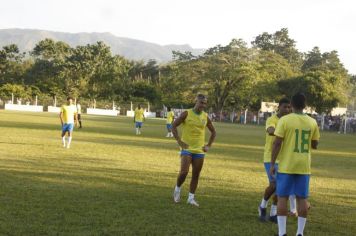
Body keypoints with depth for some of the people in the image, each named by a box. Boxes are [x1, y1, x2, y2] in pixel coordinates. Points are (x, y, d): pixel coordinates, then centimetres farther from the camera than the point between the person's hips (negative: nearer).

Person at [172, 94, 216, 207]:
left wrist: (209, 145, 6)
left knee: (196, 175, 4)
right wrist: (179, 142, -11)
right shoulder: (187, 114, -6)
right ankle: (177, 189, 13)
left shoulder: (205, 117, 4)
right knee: (184, 172, -15)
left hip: (199, 150, 4)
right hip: (187, 149, -4)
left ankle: (191, 198, 13)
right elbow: (174, 126, -5)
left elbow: (213, 132, 17)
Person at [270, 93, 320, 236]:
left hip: (286, 166, -3)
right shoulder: (312, 122, 3)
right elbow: (314, 145, 11)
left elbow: (277, 143, -11)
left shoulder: (284, 120, -8)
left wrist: (272, 164, -4)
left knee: (282, 197, 3)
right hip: (304, 166, 3)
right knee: (302, 198, 8)